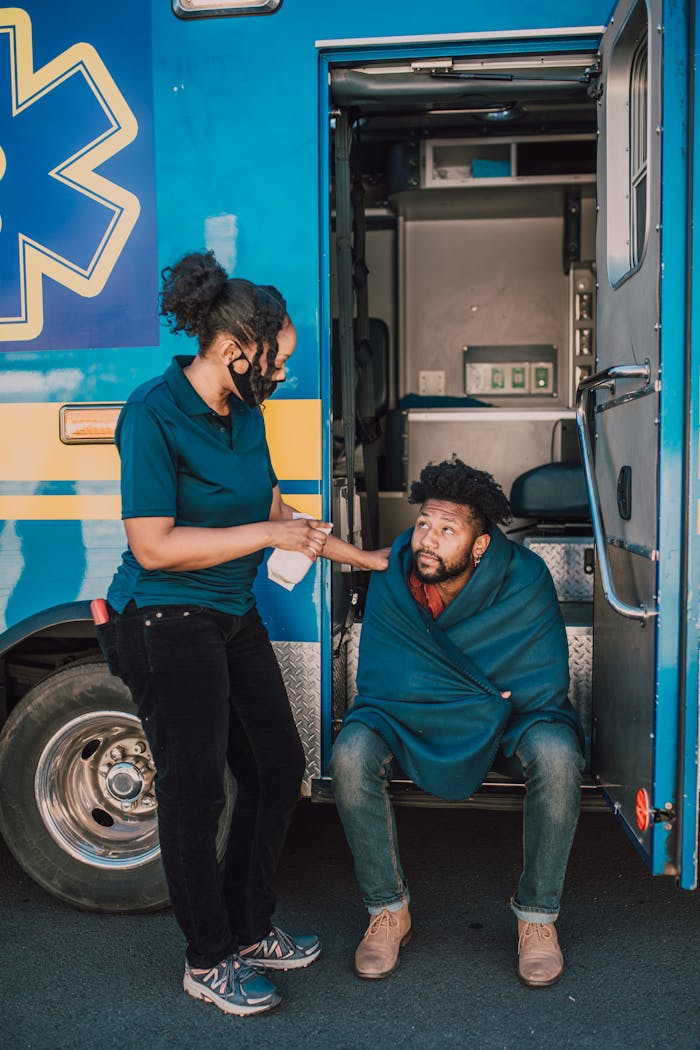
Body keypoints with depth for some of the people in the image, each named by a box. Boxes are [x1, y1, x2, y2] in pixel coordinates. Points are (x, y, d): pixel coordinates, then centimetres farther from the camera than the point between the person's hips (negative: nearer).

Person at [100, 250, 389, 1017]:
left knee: (278, 768, 14)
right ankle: (207, 962, 25)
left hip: (233, 618, 9)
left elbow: (274, 512, 16)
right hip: (166, 627, -8)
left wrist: (366, 558, 16)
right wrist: (263, 535, -19)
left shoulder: (245, 413, 6)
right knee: (194, 790, 3)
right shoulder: (154, 414, -18)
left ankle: (249, 930, 34)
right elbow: (153, 546, -22)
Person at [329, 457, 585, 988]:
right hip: (412, 720, 1)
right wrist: (489, 696, -20)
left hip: (509, 723, -1)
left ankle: (538, 915, -10)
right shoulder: (391, 581, -17)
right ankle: (388, 911, -7)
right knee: (350, 754, -28)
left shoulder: (525, 581, -21)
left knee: (557, 754, -33)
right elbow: (377, 685, -15)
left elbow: (543, 691, -16)